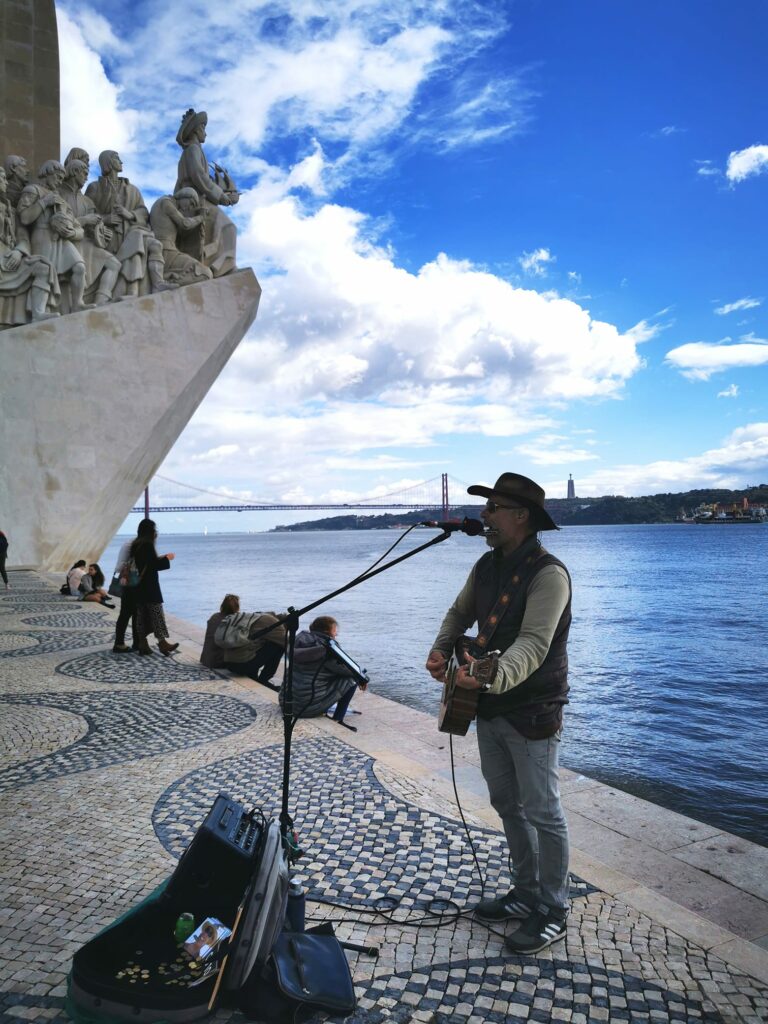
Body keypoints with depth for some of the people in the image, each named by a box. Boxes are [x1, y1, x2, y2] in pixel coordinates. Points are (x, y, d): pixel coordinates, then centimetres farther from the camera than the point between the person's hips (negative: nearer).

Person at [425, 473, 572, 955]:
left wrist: (494, 675, -48)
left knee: (542, 813, 4)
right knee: (509, 806, 19)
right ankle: (526, 894, 37)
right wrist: (442, 650, -2)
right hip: (490, 710, 9)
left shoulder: (548, 573, -21)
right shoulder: (488, 565, 6)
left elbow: (534, 644, -32)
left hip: (532, 713, -8)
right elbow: (460, 613, 17)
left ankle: (554, 912, 22)